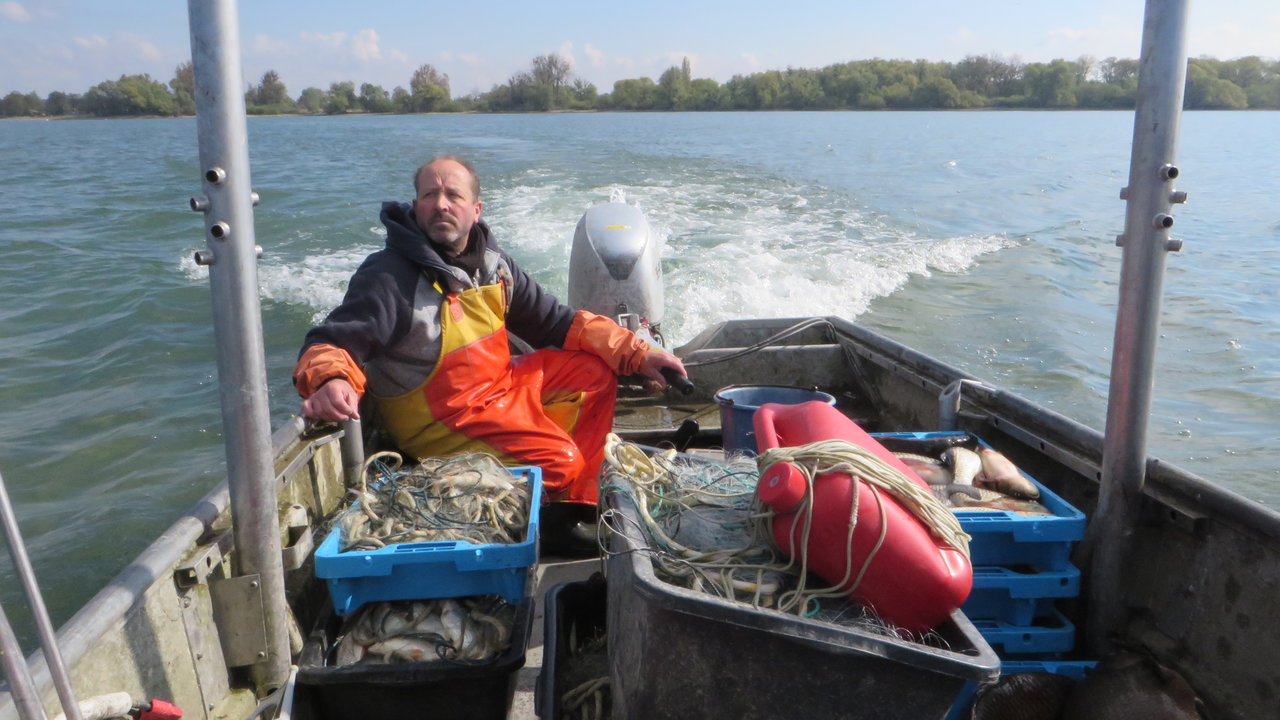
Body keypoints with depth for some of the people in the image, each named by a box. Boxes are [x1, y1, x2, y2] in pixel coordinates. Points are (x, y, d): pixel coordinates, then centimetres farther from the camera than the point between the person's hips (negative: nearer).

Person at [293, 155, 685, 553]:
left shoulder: (492, 264, 3)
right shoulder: (389, 276, -18)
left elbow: (557, 322, 9)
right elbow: (334, 342, -25)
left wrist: (637, 354, 3)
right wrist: (330, 381, -51)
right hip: (441, 419, -8)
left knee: (594, 370, 3)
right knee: (558, 460, -25)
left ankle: (571, 507, 3)